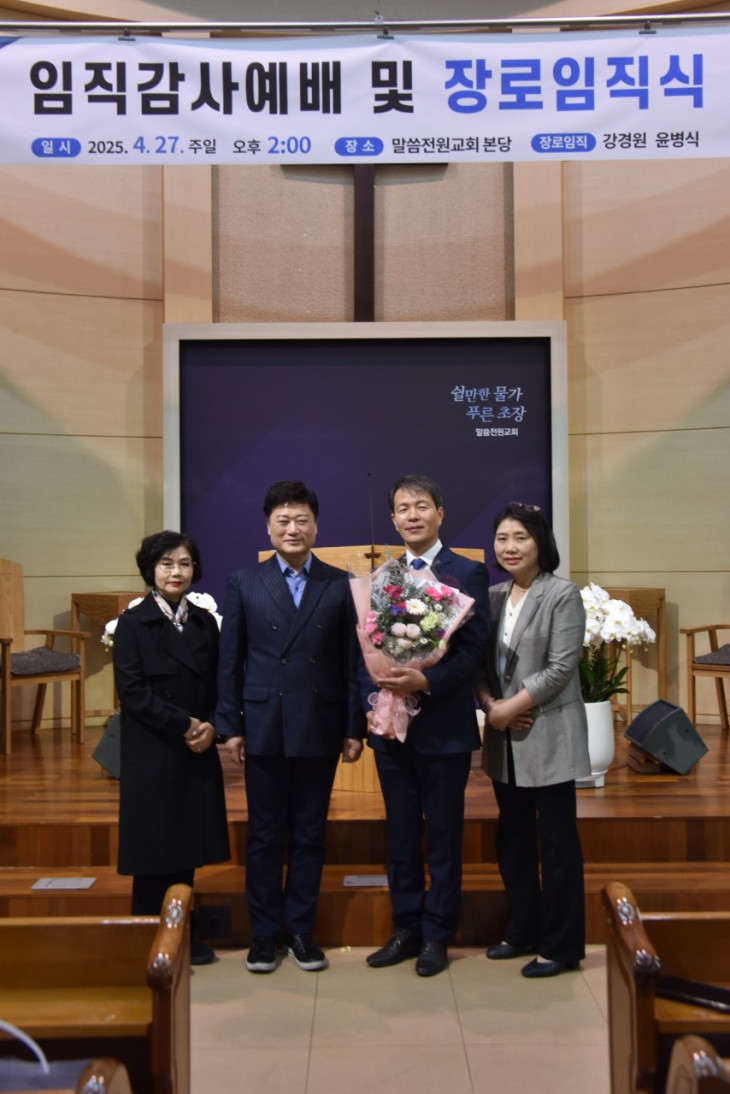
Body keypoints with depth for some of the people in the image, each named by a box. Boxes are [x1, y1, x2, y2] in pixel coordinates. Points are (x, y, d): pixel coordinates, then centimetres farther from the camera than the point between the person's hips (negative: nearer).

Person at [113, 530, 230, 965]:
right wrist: (185, 724, -15)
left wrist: (211, 726, -9)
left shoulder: (205, 622, 9)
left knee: (188, 845, 9)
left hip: (198, 752, 4)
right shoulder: (132, 623, -4)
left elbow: (217, 686, 8)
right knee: (154, 847, 2)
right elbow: (133, 691, -11)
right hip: (151, 754, -4)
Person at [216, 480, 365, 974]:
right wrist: (231, 725, 0)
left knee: (310, 835, 9)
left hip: (320, 729, 0)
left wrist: (354, 728, 0)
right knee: (265, 835, 8)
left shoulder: (340, 585, 4)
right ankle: (264, 933, 20)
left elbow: (353, 661, 3)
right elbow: (230, 660, 4)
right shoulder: (245, 583, 4)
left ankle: (301, 930, 22)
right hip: (264, 726, 0)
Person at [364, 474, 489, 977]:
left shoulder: (468, 573, -5)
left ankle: (437, 935, 20)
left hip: (444, 726, -4)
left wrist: (425, 681, -24)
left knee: (443, 836, 7)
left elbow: (475, 648, -12)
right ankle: (406, 930, 27)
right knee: (401, 836, 14)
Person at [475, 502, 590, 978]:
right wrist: (489, 704, -8)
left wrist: (513, 706, -15)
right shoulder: (493, 596, 9)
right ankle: (523, 930, 30)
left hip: (548, 736, -6)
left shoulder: (562, 595, -8)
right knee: (513, 838, 15)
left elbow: (561, 667, -14)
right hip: (505, 739, 6)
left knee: (557, 841, 1)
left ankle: (561, 945, 13)